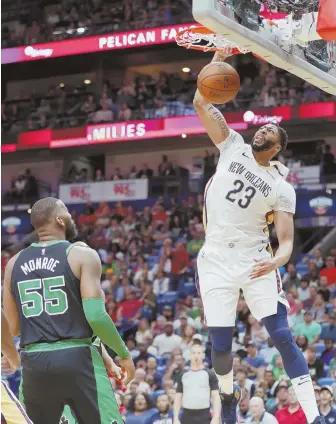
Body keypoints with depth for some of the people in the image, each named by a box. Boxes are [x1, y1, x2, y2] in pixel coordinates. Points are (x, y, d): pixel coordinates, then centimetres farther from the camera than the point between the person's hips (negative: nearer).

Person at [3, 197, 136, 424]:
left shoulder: (15, 263, 10)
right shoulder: (82, 255, -4)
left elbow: (13, 328, 11)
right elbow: (96, 316, -13)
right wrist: (124, 353, 0)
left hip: (34, 362, 4)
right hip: (77, 358, -4)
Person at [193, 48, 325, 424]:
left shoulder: (282, 188, 1)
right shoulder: (233, 147, 4)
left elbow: (286, 240, -5)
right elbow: (201, 102, -1)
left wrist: (276, 260, -27)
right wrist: (218, 60, -8)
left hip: (256, 262, -1)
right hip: (217, 262, 1)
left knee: (282, 336, -11)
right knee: (220, 345, 0)